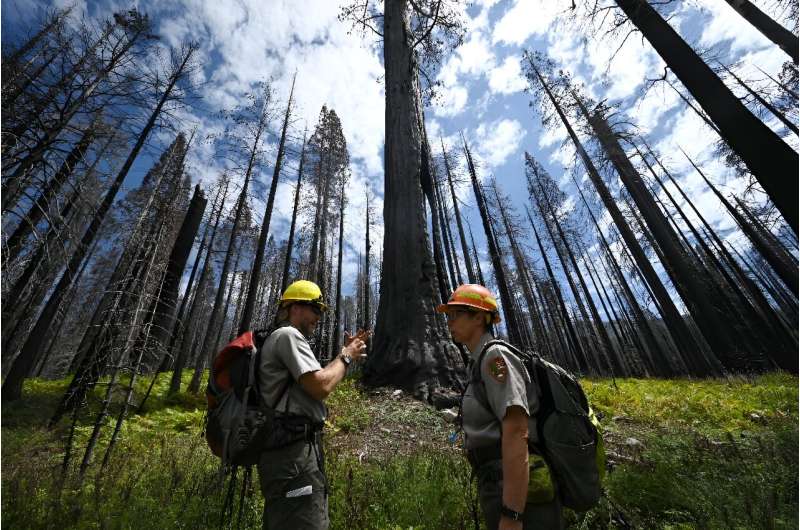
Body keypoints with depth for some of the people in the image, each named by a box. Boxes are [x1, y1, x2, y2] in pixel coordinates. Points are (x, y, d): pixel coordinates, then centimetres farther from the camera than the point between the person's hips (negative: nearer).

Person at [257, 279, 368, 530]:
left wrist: (345, 353, 15)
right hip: (293, 451, -11)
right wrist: (346, 357, -7)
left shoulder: (283, 339, 21)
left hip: (288, 448, 11)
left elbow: (313, 380, 21)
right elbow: (321, 387, -23)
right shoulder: (288, 335, -13)